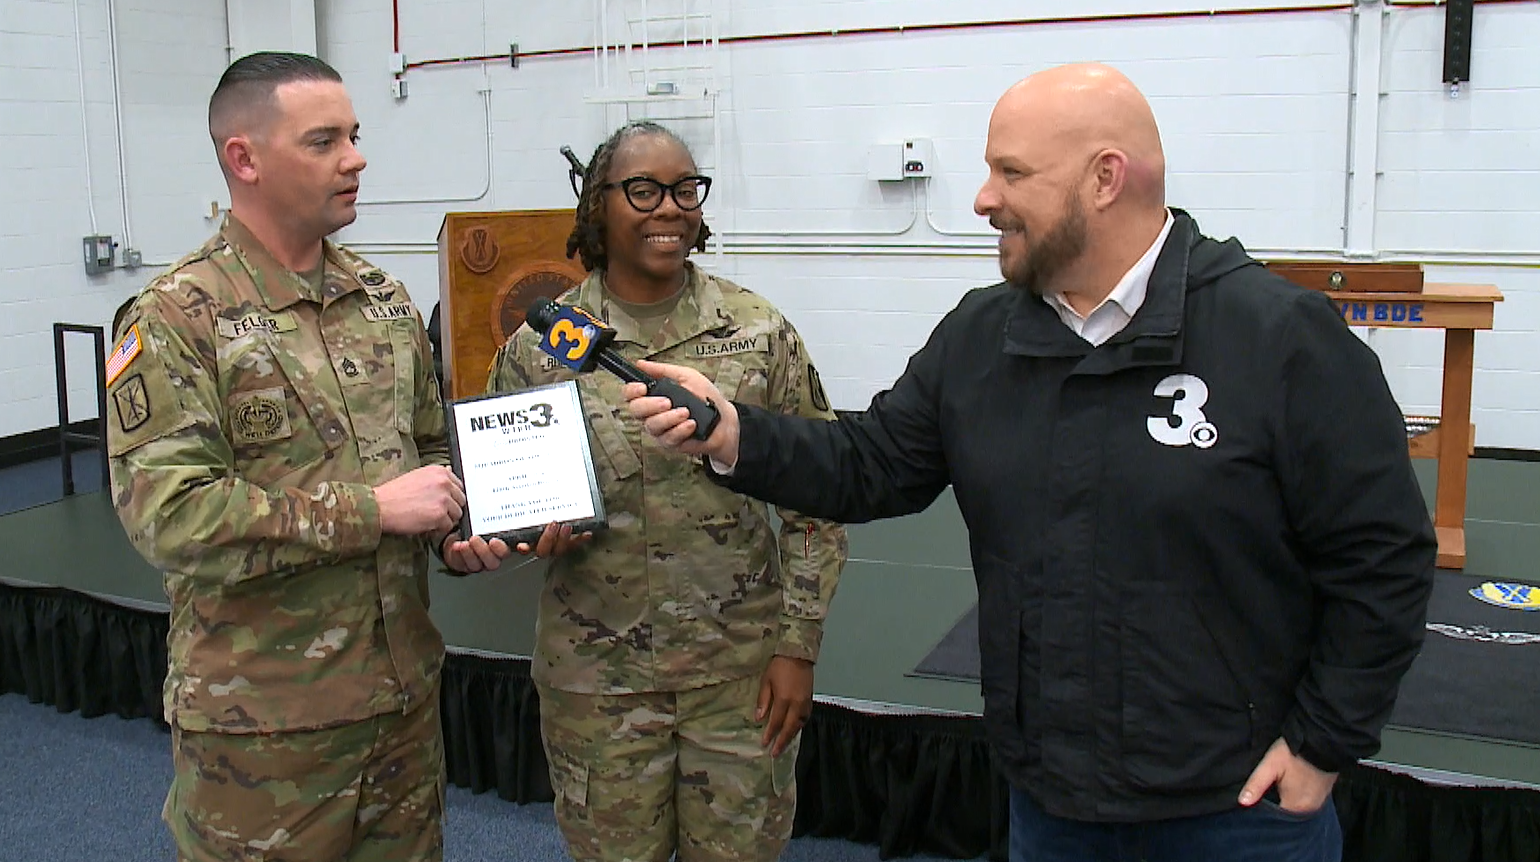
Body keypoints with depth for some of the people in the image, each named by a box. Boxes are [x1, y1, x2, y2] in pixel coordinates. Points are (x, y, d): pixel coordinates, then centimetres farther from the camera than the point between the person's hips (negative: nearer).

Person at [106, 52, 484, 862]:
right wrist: (371, 510, -22)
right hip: (262, 717, -6)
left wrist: (457, 525, -3)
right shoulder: (177, 318, -11)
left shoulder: (383, 298, 8)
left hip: (405, 690, 6)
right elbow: (166, 516, -21)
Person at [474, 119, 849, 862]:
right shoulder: (538, 348, -3)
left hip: (741, 665, 0)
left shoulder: (759, 331, -4)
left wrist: (797, 646, -4)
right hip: (598, 674, 0)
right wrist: (537, 531, -16)